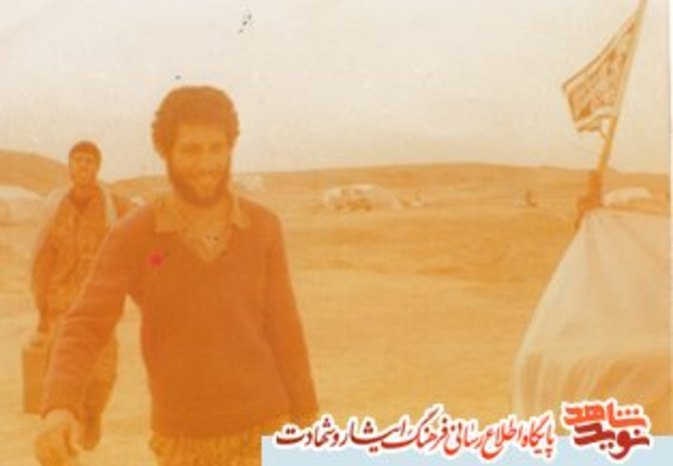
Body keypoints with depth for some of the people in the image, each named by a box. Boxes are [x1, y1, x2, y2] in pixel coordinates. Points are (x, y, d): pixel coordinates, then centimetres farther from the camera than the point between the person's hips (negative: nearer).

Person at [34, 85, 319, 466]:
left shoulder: (263, 228, -6)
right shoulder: (132, 237, -10)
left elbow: (285, 332, 0)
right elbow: (84, 330, -17)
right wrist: (58, 410, -37)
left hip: (261, 433, 0)